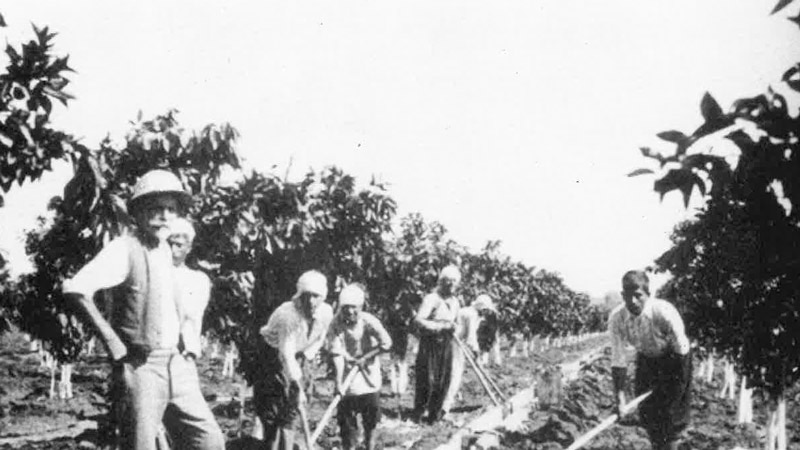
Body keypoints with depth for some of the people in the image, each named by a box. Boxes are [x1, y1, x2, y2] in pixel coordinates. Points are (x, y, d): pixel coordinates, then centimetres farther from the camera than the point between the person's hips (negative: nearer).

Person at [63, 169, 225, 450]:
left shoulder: (164, 250, 12)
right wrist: (114, 344, -21)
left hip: (175, 365, 7)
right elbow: (75, 290, -25)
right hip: (140, 367, -7)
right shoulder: (125, 248, -12)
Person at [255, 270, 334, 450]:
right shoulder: (287, 314, -35)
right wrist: (298, 387, -48)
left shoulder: (326, 312, -16)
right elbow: (286, 354, -42)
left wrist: (309, 353, -12)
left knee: (290, 413, 3)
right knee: (271, 414, -10)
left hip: (293, 360, 5)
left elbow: (320, 338, 6)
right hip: (270, 357, -5)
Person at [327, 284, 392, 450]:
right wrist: (339, 381, -28)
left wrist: (364, 358, -15)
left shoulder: (369, 321, -15)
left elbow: (386, 344, -12)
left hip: (369, 376, 1)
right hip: (348, 377, -1)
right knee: (347, 420, -2)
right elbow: (337, 354, -20)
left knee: (371, 419, 12)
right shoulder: (337, 324, -16)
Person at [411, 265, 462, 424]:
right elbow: (418, 320, -22)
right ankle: (418, 412, 8)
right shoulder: (431, 299, -11)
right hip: (430, 344, -6)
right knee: (427, 380, -6)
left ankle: (435, 414, 17)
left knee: (444, 380, 5)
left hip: (447, 344, 6)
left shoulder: (456, 302, 13)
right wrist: (441, 326, -25)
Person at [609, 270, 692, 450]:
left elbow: (681, 350, -24)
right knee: (646, 411, 7)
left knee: (672, 411, -8)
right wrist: (620, 399, -24)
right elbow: (618, 361, -20)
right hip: (646, 359, 3)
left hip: (673, 357, -3)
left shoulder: (665, 312, -35)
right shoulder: (616, 318, -25)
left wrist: (676, 391, -19)